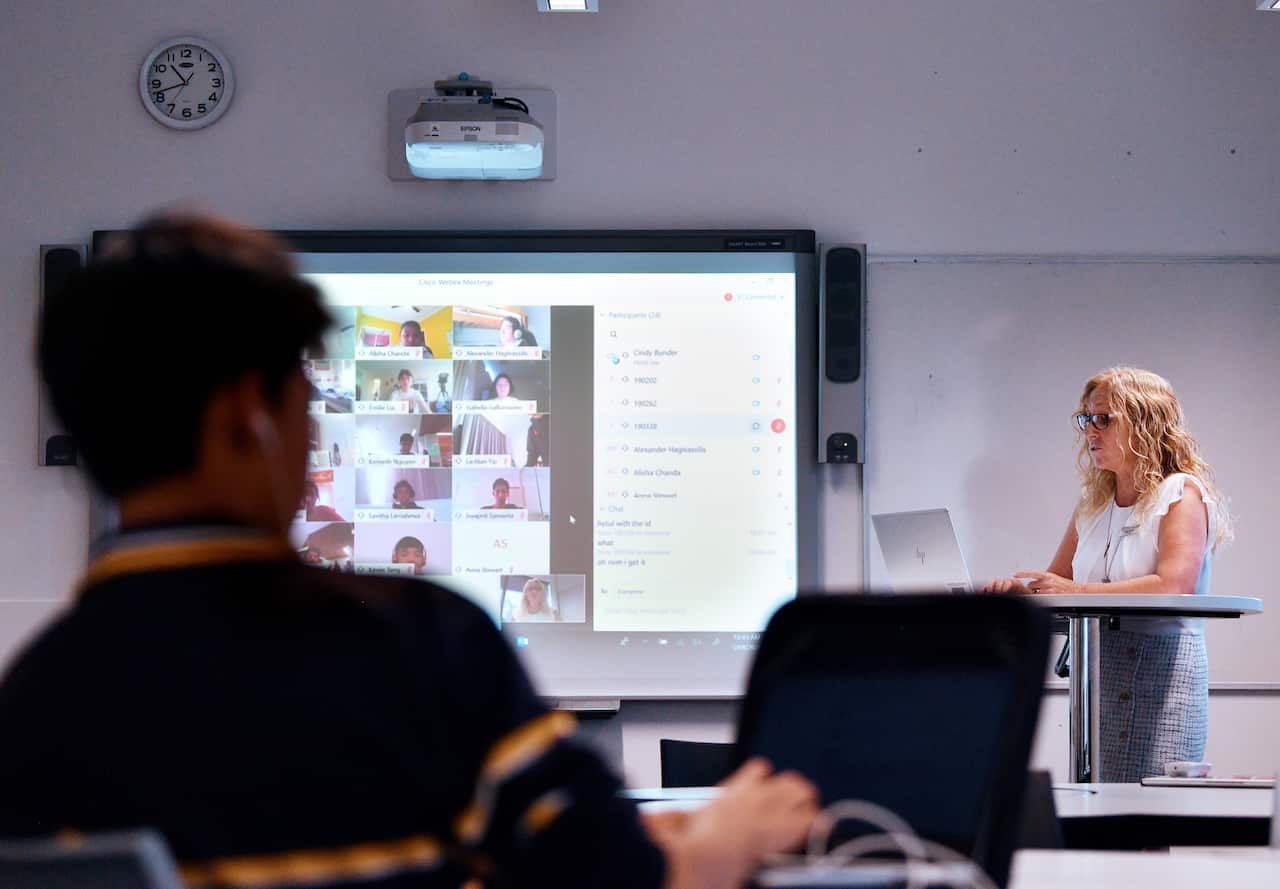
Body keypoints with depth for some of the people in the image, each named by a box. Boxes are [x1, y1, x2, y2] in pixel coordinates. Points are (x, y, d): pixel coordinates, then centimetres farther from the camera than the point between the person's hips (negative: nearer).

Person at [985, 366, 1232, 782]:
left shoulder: (1182, 494, -5)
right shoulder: (1092, 504, 17)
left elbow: (1173, 585, -20)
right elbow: (1056, 580, 19)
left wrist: (1079, 591, -22)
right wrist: (1021, 585, -4)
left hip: (1162, 668, -6)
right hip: (1096, 668, 7)